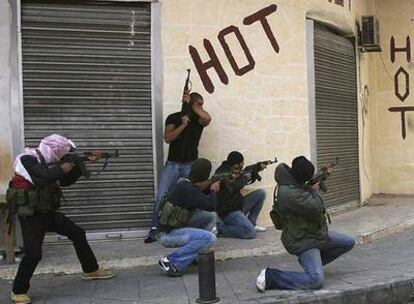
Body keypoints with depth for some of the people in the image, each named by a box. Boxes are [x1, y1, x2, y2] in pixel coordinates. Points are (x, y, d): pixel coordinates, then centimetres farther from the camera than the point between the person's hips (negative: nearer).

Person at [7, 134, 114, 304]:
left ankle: (91, 270, 26)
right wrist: (64, 168, -21)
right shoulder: (27, 160, -17)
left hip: (48, 213, 8)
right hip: (31, 217, -8)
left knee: (78, 234, 11)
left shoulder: (48, 163, 6)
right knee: (33, 254, -17)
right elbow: (43, 178, -34)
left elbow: (66, 181, 13)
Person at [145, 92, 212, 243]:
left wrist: (192, 106, -7)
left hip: (191, 165, 1)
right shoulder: (173, 117, 5)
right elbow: (167, 138, -7)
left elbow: (207, 118, -17)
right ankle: (153, 231, -2)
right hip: (172, 164, -1)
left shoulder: (199, 120, 8)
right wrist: (183, 125, -14)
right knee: (161, 197, -8)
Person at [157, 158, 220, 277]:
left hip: (177, 226, 10)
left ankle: (196, 254, 14)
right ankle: (171, 262, -13)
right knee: (209, 238, -21)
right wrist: (214, 190, -7)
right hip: (169, 235, -10)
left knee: (210, 217, 11)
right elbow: (210, 206, -27)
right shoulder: (187, 189, -25)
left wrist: (211, 183, 6)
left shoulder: (186, 183, 4)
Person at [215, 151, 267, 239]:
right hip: (227, 211, -10)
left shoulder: (234, 171, 7)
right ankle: (219, 228, -9)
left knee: (261, 193, 10)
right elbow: (231, 188, -34)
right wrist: (245, 178, -18)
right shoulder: (222, 173, -20)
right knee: (251, 233, -21)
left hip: (238, 205, 10)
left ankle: (250, 224, 13)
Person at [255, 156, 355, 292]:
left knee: (349, 242, 18)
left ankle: (314, 262, 22)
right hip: (303, 241, -10)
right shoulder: (288, 193, -31)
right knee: (316, 280, -26)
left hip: (316, 233, 11)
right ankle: (269, 276, -15)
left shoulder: (295, 182, 0)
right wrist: (315, 190, -10)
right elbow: (316, 208, -29)